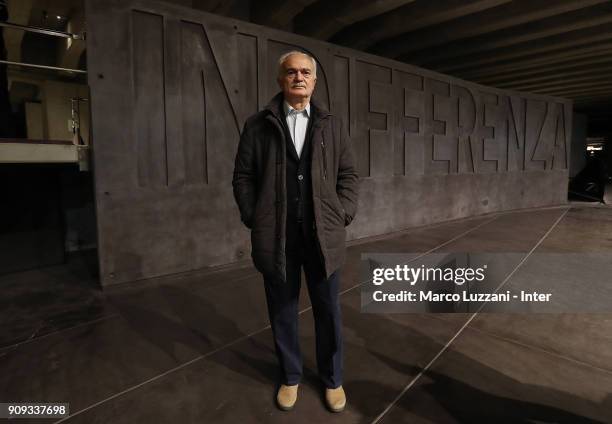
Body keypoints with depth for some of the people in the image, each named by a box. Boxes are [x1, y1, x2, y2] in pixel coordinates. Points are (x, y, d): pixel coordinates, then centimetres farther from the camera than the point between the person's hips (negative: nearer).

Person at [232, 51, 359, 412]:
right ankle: (290, 376, 34)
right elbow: (243, 176, 5)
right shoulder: (258, 125, 5)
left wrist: (342, 216, -1)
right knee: (282, 311, 12)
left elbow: (349, 174, 9)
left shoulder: (333, 125, 9)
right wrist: (254, 219, -3)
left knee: (328, 311, 11)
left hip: (323, 233, 1)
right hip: (276, 236, 0)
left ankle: (333, 378, 33)